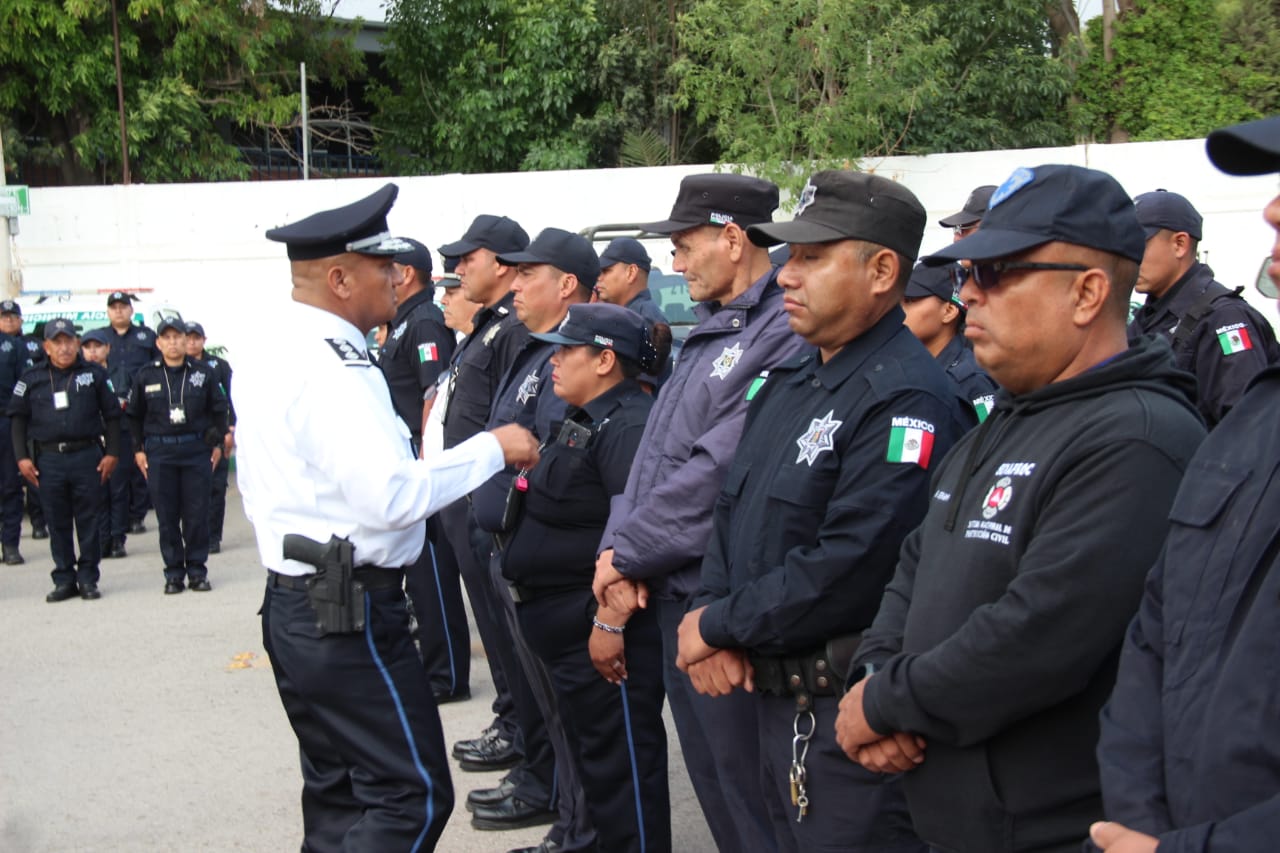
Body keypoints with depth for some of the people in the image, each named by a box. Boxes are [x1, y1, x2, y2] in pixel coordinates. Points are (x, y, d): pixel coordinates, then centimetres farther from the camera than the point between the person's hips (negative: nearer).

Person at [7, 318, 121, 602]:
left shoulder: (94, 375, 5)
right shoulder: (31, 380, 7)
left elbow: (111, 415, 6)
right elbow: (18, 419, 11)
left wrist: (111, 453, -1)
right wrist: (22, 457, 2)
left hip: (87, 455, -1)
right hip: (48, 459, 1)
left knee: (88, 521, 3)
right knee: (57, 523, 6)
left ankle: (88, 578, 12)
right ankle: (64, 580, 13)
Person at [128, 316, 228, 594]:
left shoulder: (204, 373, 4)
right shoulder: (146, 375, 5)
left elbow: (219, 409, 10)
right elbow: (134, 415, 12)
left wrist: (217, 443, 7)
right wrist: (138, 449, 8)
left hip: (197, 450, -1)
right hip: (159, 452, 1)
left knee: (197, 515, 1)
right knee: (167, 517, 3)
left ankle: (197, 571, 12)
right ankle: (173, 574, 10)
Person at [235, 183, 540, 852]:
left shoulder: (264, 358, 12)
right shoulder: (334, 365, -19)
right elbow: (393, 495, -27)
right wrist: (491, 447, -18)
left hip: (290, 603, 10)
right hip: (352, 613, -10)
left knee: (338, 793, 18)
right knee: (413, 798, -5)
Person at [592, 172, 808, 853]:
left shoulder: (787, 335, -18)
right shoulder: (710, 331, 14)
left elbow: (720, 473, -23)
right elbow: (653, 451, 13)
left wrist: (627, 551, -14)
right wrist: (618, 545, -1)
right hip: (668, 593, 9)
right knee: (709, 781, 20)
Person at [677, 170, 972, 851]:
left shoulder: (907, 401, -20)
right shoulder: (789, 382, 10)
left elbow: (848, 571, -27)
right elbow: (732, 510, 13)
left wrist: (717, 625, -15)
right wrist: (706, 611, -5)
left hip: (849, 717, -9)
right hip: (771, 696, 9)